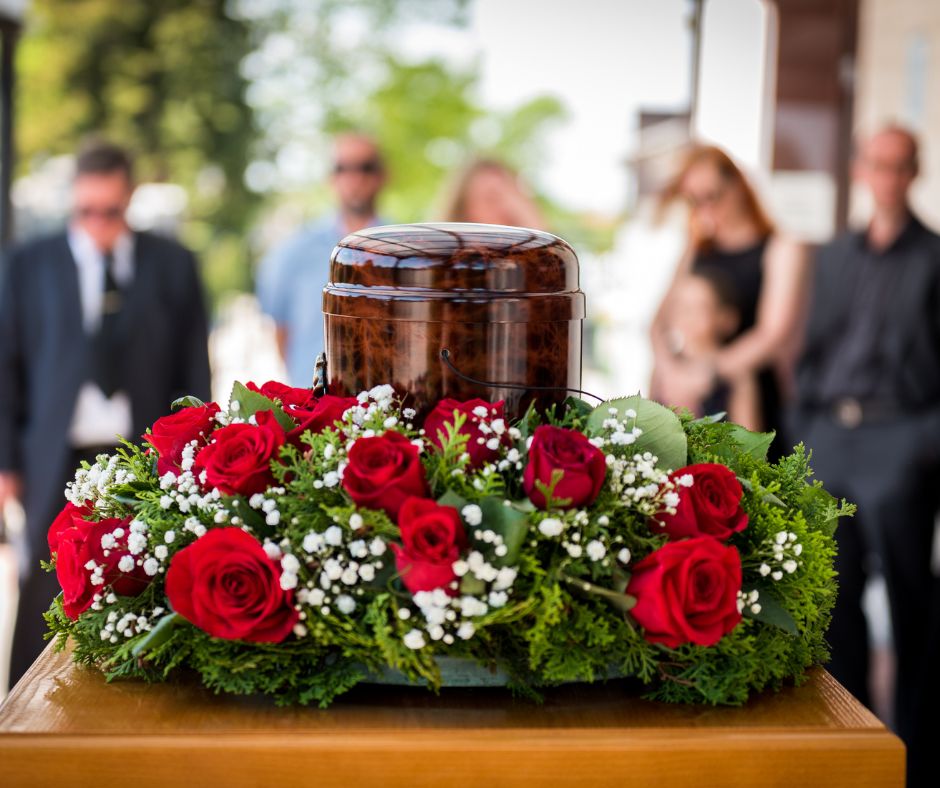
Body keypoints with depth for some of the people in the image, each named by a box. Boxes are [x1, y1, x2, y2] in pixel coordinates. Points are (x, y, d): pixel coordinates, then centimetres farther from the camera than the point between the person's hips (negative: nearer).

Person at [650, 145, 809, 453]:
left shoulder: (782, 251, 3)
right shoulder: (697, 252, 18)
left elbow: (774, 334, -7)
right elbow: (660, 324, 13)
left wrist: (707, 374, -13)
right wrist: (669, 371, -7)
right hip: (685, 404, 4)